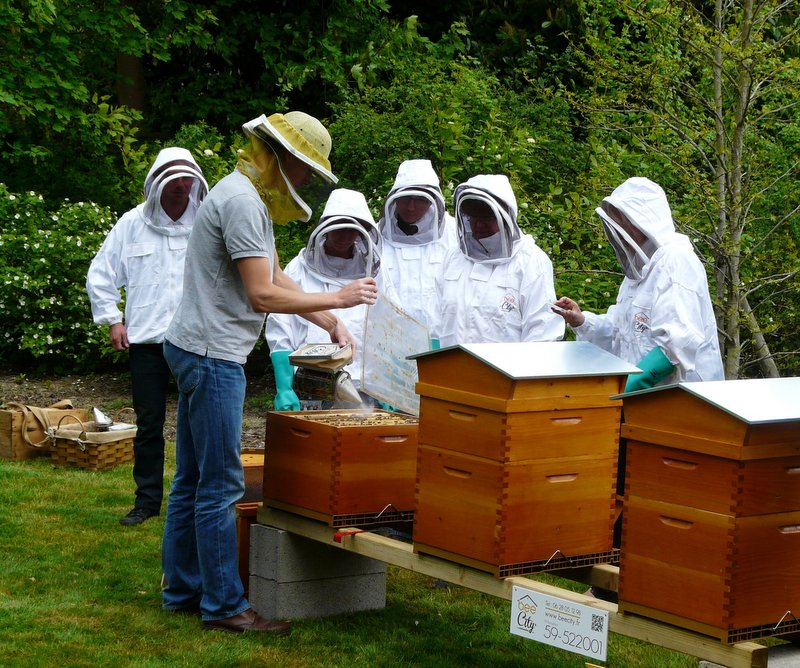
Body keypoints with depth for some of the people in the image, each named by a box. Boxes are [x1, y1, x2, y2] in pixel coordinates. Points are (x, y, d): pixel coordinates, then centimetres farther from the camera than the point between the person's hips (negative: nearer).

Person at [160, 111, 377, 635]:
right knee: (220, 486, -5)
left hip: (200, 354, 11)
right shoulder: (243, 201, -17)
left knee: (193, 479, 14)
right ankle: (225, 606, 0)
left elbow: (277, 280, 20)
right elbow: (263, 296, -21)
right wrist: (337, 299, -13)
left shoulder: (250, 198, 16)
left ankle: (183, 590, 22)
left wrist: (330, 324, 12)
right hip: (212, 355, -11)